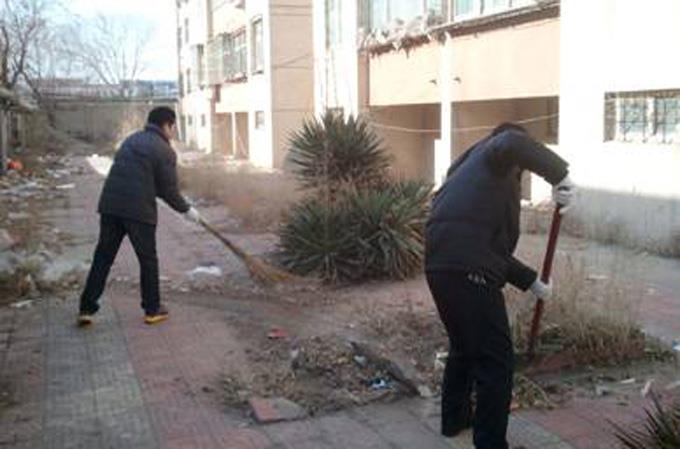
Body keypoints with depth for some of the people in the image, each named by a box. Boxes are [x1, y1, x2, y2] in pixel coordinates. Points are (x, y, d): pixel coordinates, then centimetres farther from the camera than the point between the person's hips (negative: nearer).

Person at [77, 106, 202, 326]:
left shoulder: (131, 140, 19)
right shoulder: (165, 151, -4)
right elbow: (169, 190, -5)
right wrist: (187, 210, 12)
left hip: (110, 205, 6)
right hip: (139, 210, -6)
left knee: (102, 258, 10)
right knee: (148, 260, 9)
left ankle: (87, 308, 9)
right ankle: (152, 310, 17)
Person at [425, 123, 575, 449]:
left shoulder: (470, 171, 32)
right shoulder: (491, 154, 7)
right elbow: (512, 143, -22)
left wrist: (531, 282, 32)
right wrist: (559, 174, -18)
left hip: (441, 266, 10)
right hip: (468, 270, -10)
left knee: (464, 347, 28)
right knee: (496, 360, 0)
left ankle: (455, 417, 44)